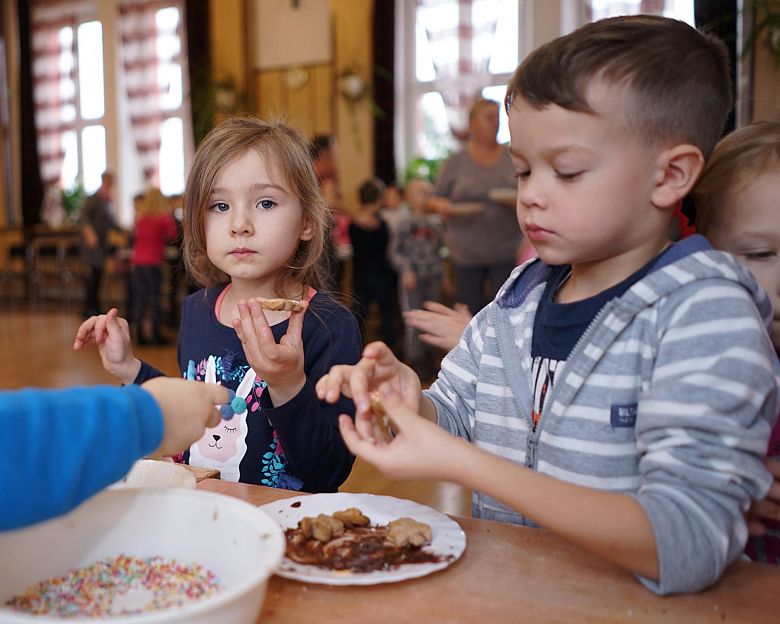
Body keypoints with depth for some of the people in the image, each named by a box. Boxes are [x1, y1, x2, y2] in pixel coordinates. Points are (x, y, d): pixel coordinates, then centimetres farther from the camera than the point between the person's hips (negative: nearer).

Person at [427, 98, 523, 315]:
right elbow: (434, 200, 8)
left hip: (506, 252, 0)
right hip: (466, 254, 0)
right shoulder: (456, 162, 4)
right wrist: (440, 205, -15)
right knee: (471, 311, 5)